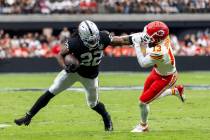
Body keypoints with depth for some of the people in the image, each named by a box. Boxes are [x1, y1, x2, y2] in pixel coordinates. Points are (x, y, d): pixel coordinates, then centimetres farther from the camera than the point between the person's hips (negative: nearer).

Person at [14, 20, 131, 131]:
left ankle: (107, 118, 45)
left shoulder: (103, 38, -28)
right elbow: (61, 55, -17)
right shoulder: (74, 43, -33)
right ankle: (28, 117, 0)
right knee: (51, 92, -7)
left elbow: (121, 40, -11)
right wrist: (65, 67, -33)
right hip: (74, 70, -1)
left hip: (90, 76, 1)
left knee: (93, 104, 11)